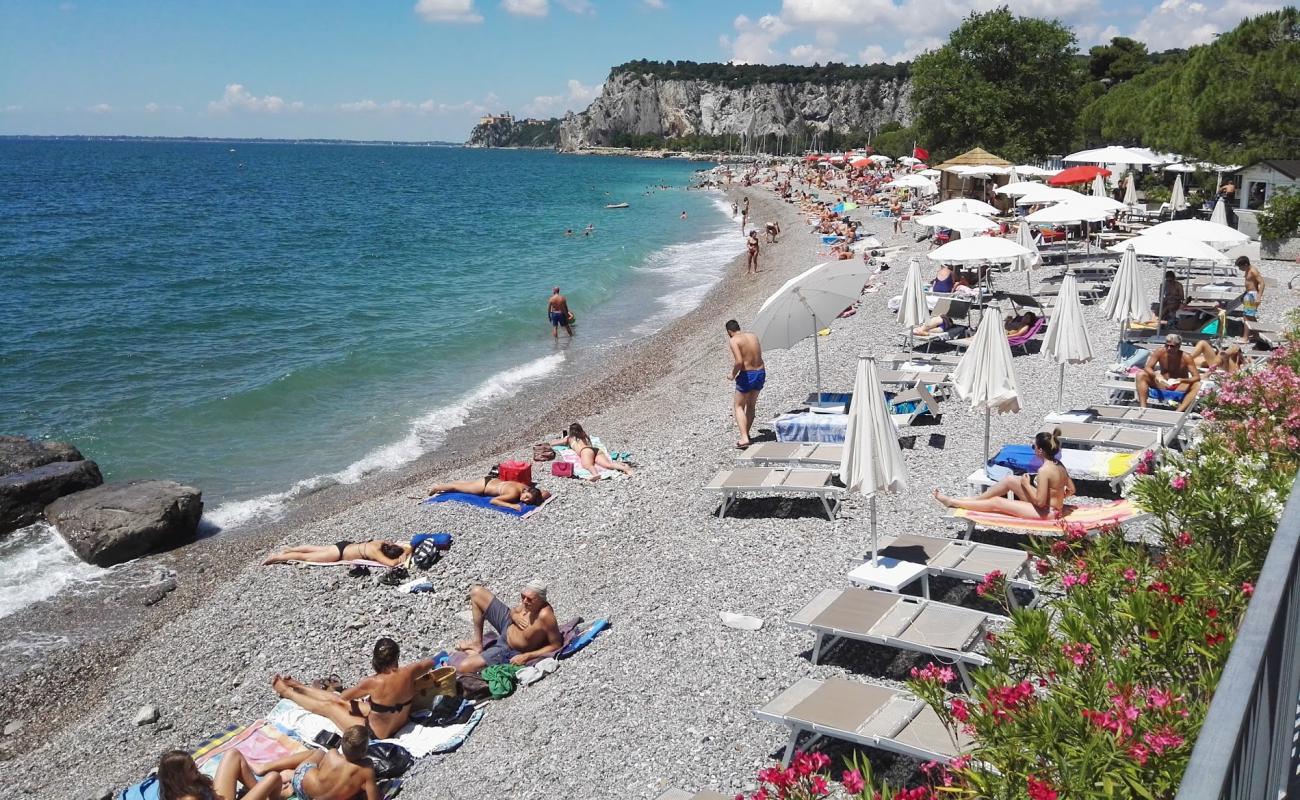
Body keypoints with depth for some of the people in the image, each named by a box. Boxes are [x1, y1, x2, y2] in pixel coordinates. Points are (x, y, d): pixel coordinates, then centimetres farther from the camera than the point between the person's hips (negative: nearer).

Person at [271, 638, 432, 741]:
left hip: (376, 733, -5)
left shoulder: (374, 682, -31)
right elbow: (430, 662, 4)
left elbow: (344, 696, -10)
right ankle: (297, 686, 41)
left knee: (328, 706, 15)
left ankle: (287, 692, 39)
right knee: (337, 700, 21)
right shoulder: (408, 672, -20)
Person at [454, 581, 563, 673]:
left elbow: (556, 645, -27)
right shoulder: (528, 601, -17)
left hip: (511, 652, -7)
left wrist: (526, 656, -27)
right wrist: (514, 615, -20)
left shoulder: (545, 616, -38)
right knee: (476, 592, 7)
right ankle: (478, 642, 19)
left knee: (462, 668, -20)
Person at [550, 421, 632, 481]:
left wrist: (564, 441, 60)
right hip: (596, 450, 5)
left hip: (586, 450, -5)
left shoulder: (569, 438, 30)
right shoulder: (584, 437, 40)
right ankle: (624, 467, -50)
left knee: (587, 465, -35)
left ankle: (595, 473, -70)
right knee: (608, 464, -20)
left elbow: (552, 443, 41)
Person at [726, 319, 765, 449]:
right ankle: (746, 433, 31)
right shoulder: (753, 336, 8)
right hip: (761, 373, 6)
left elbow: (739, 361, -24)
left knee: (739, 407, 8)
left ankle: (744, 438, -5)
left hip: (747, 375, -6)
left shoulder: (733, 341, -12)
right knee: (751, 405, 24)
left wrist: (733, 374, -8)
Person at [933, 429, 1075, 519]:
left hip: (1045, 512, -9)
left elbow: (1040, 501, -25)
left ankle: (952, 502, 10)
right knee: (1010, 480, 10)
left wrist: (1026, 484, -13)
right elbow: (1071, 489, 8)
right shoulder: (1058, 465, 0)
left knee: (996, 503, -1)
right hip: (1054, 508, 9)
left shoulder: (1044, 470, -28)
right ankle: (972, 499, 21)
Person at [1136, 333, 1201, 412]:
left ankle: (1179, 411, -47)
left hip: (1179, 388, -2)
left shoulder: (1186, 358, -14)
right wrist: (1155, 376, -33)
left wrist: (1182, 380, -38)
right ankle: (1143, 407, -30)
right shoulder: (1160, 352, -9)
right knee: (1141, 375, -19)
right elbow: (1147, 368, -11)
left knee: (1197, 385, -31)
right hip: (1162, 386, 2)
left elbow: (1197, 377, -18)